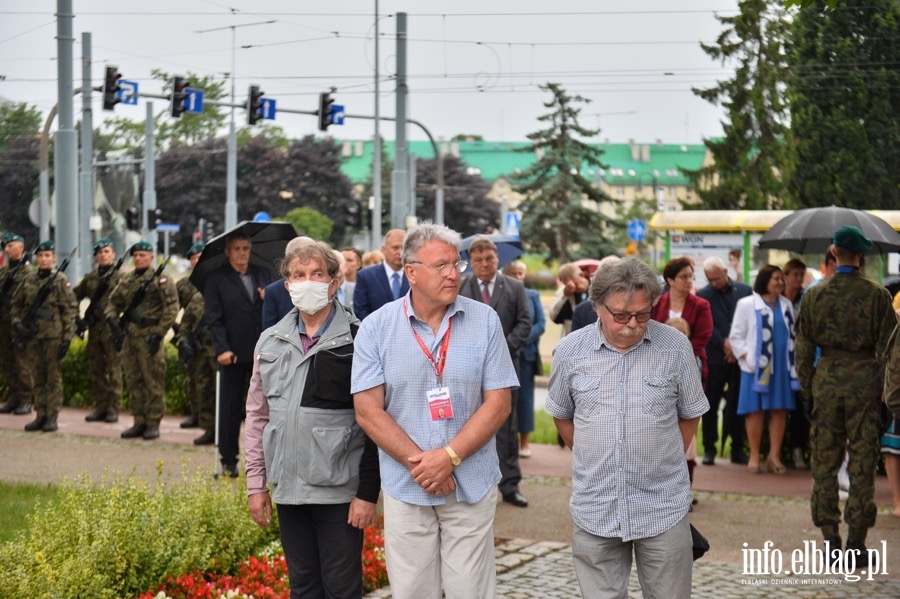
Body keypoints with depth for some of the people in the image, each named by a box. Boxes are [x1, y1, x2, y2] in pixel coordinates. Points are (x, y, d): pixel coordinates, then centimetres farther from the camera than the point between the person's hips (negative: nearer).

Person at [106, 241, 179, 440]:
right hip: (128, 337, 6)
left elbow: (171, 307, -10)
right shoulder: (126, 281, 15)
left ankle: (153, 424, 1)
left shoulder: (160, 280, -4)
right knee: (133, 382, 9)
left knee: (153, 382, -4)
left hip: (149, 338, -6)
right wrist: (113, 320, -1)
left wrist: (159, 334, -15)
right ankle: (139, 422, 16)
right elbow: (113, 302, 20)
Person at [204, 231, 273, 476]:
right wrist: (222, 349, -17)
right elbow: (214, 318, -7)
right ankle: (228, 460, 13)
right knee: (230, 408, 4)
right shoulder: (216, 279, -1)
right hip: (233, 354, -3)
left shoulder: (263, 274, 11)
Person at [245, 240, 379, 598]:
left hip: (340, 490, -5)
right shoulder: (271, 341, 9)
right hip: (288, 487, 5)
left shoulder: (357, 340, -7)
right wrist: (256, 484, 9)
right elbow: (257, 415, 13)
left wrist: (368, 492, -11)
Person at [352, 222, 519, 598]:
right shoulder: (377, 328, -2)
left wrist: (449, 456, -13)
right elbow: (368, 411, -4)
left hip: (471, 486, 0)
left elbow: (498, 402, -3)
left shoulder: (484, 321, -1)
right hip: (406, 487, 0)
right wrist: (420, 463, -12)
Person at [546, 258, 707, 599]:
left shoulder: (676, 348, -5)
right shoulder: (570, 351, -2)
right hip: (594, 510, 1)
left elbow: (690, 415, 8)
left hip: (663, 509, -1)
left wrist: (661, 463, 9)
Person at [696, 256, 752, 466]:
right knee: (711, 405, 2)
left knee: (737, 405, 5)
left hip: (739, 357, 1)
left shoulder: (744, 291, 5)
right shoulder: (703, 295, 0)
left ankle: (737, 449, 12)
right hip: (715, 359, -1)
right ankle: (709, 449, 9)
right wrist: (724, 344, -14)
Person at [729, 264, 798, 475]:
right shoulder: (747, 304, -1)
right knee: (755, 410, -1)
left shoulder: (786, 305, 13)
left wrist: (794, 360, 6)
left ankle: (774, 455, 11)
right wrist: (746, 357, -11)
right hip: (757, 365, -4)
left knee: (779, 410, 4)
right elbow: (736, 336, -1)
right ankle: (754, 456, 6)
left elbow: (792, 334, 16)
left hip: (782, 366, 4)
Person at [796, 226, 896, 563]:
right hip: (864, 381, -2)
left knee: (825, 462, 9)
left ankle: (830, 538, 10)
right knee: (862, 464, 3)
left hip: (825, 381, 2)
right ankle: (857, 542, 4)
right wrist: (886, 393, 5)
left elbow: (803, 349, 4)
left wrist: (808, 391, 12)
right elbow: (887, 349, -3)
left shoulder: (814, 295, 0)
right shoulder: (877, 295, -5)